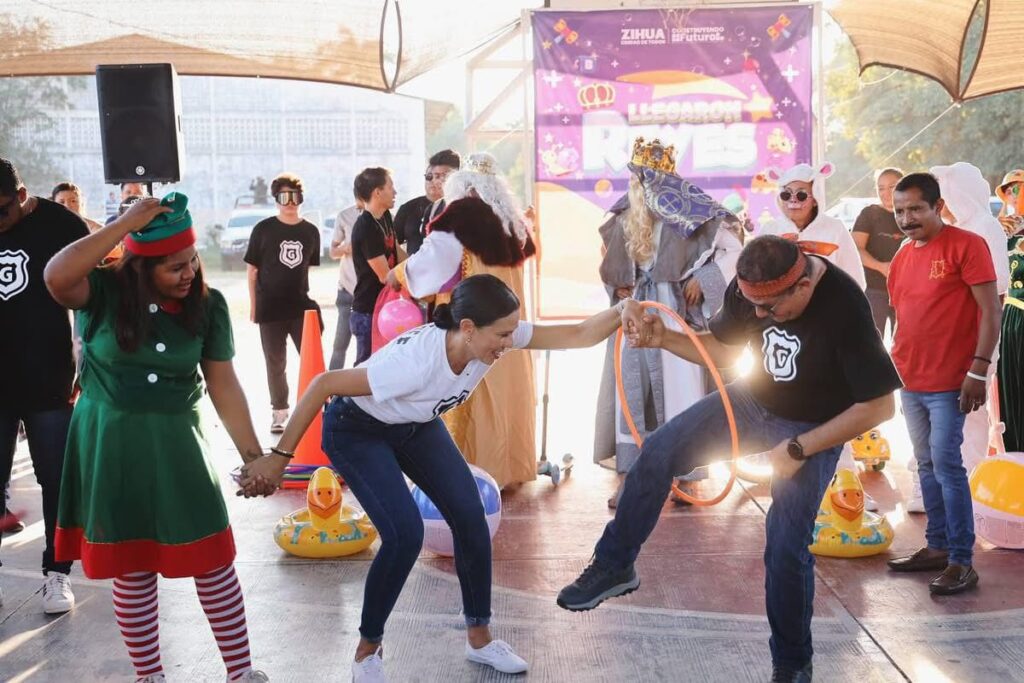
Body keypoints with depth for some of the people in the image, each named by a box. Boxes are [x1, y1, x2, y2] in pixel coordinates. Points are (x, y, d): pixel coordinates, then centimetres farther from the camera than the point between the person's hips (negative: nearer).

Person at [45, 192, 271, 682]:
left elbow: (223, 384, -2)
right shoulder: (105, 291, -12)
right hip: (109, 443, -1)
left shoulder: (208, 305, -6)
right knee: (132, 571, 9)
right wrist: (125, 224, -32)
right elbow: (56, 278, -35)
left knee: (213, 562, 3)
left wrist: (252, 453, -4)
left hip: (175, 441, 2)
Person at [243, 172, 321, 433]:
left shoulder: (311, 231, 5)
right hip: (271, 309, -1)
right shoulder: (263, 229, -2)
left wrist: (313, 297, 9)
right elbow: (252, 269, 1)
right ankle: (279, 411, 20)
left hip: (302, 306, 2)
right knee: (275, 365, 8)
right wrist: (253, 304, -1)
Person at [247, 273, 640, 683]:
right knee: (405, 534, -19)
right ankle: (368, 649, 5)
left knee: (471, 519, -3)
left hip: (417, 426, 7)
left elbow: (577, 335, -19)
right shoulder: (417, 360, -41)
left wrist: (619, 312, -37)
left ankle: (479, 637, 16)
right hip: (356, 430, -6)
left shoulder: (493, 337, -23)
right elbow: (324, 385, -34)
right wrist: (280, 455, -30)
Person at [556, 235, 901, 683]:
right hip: (754, 400, 5)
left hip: (811, 429, -5)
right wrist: (663, 339, -15)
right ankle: (614, 566, 9)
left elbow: (879, 406, -25)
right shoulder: (752, 285, -16)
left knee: (786, 547, -9)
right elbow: (724, 349, 2)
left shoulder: (844, 309, -32)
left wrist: (799, 449, -24)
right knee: (657, 453, -7)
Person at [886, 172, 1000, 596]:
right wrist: (895, 364, 13)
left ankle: (961, 562, -2)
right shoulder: (902, 257, 12)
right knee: (927, 466, 12)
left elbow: (990, 311, -13)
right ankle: (938, 547, 22)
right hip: (909, 382, 7)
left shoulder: (966, 245, -9)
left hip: (948, 383, -7)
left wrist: (978, 370, -19)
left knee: (947, 466, -9)